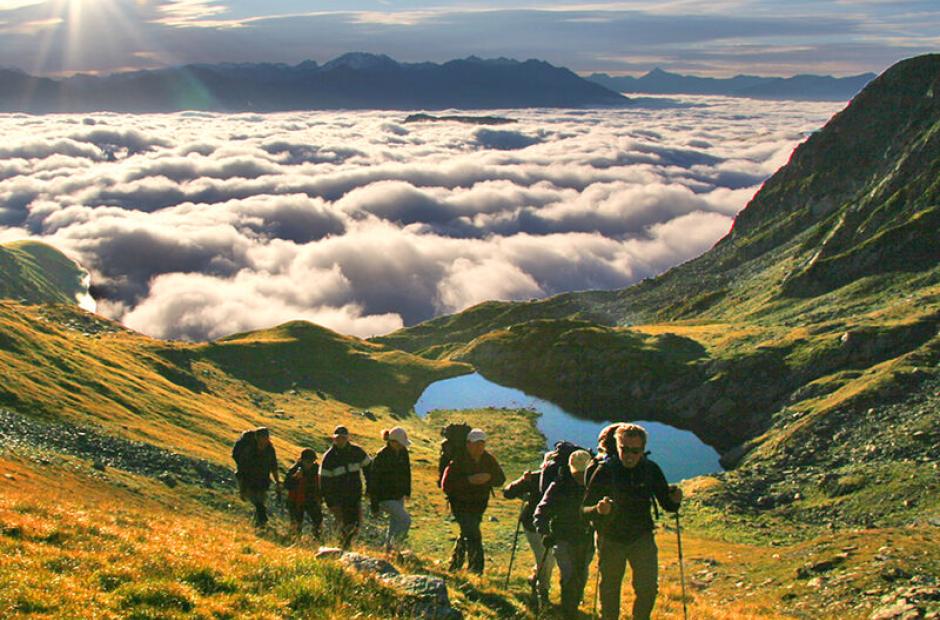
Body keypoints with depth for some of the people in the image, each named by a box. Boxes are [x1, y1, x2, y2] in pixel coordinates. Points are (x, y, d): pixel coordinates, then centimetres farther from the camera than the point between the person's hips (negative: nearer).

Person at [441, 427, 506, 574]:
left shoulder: (488, 460, -3)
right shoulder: (458, 461, -19)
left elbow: (501, 479, 3)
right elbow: (446, 485, -24)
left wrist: (488, 478, -19)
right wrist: (469, 480, -31)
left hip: (479, 505, 6)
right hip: (461, 505, -6)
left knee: (467, 534, 20)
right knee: (473, 536, -15)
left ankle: (455, 566, 38)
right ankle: (476, 570, -8)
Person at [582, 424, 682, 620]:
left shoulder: (651, 469, -9)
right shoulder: (604, 471, -17)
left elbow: (666, 504, 0)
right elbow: (584, 509, -17)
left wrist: (674, 500, -23)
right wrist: (598, 510, -39)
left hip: (641, 538, 1)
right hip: (611, 539, -1)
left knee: (648, 588, -7)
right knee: (609, 589, 11)